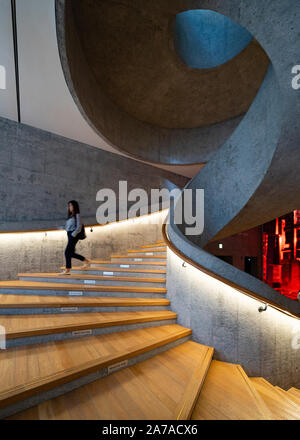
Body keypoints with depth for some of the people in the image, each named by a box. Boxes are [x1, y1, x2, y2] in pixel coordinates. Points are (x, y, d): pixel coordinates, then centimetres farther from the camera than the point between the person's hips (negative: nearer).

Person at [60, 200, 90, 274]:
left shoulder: (77, 215, -7)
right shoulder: (70, 216, 17)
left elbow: (79, 227, -14)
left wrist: (73, 234, -17)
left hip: (74, 235, -9)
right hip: (70, 235, 9)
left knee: (67, 252, -9)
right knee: (71, 253, 10)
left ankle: (67, 270, 0)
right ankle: (86, 261, 21)